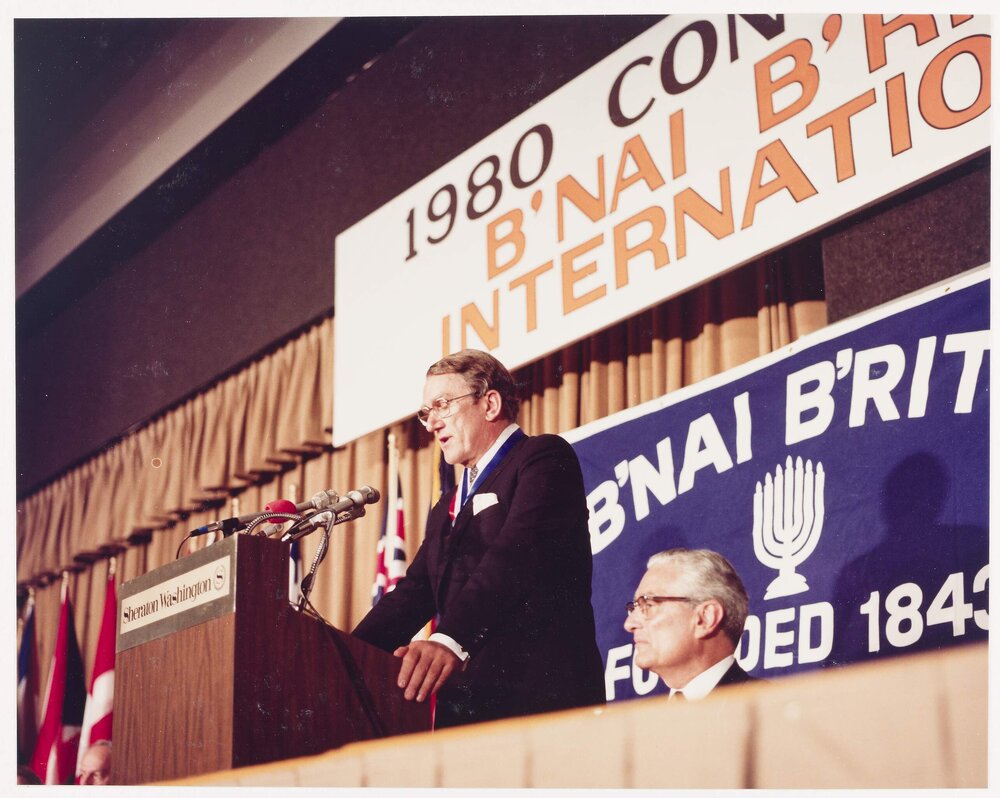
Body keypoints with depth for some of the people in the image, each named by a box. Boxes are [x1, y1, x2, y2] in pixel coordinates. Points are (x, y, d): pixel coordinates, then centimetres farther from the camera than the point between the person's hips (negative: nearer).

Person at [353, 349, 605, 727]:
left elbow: (518, 554, -18)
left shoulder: (544, 458, -1)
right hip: (461, 706, 7)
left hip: (540, 696, -7)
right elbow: (413, 594, 17)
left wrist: (450, 640, -32)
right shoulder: (447, 509, 26)